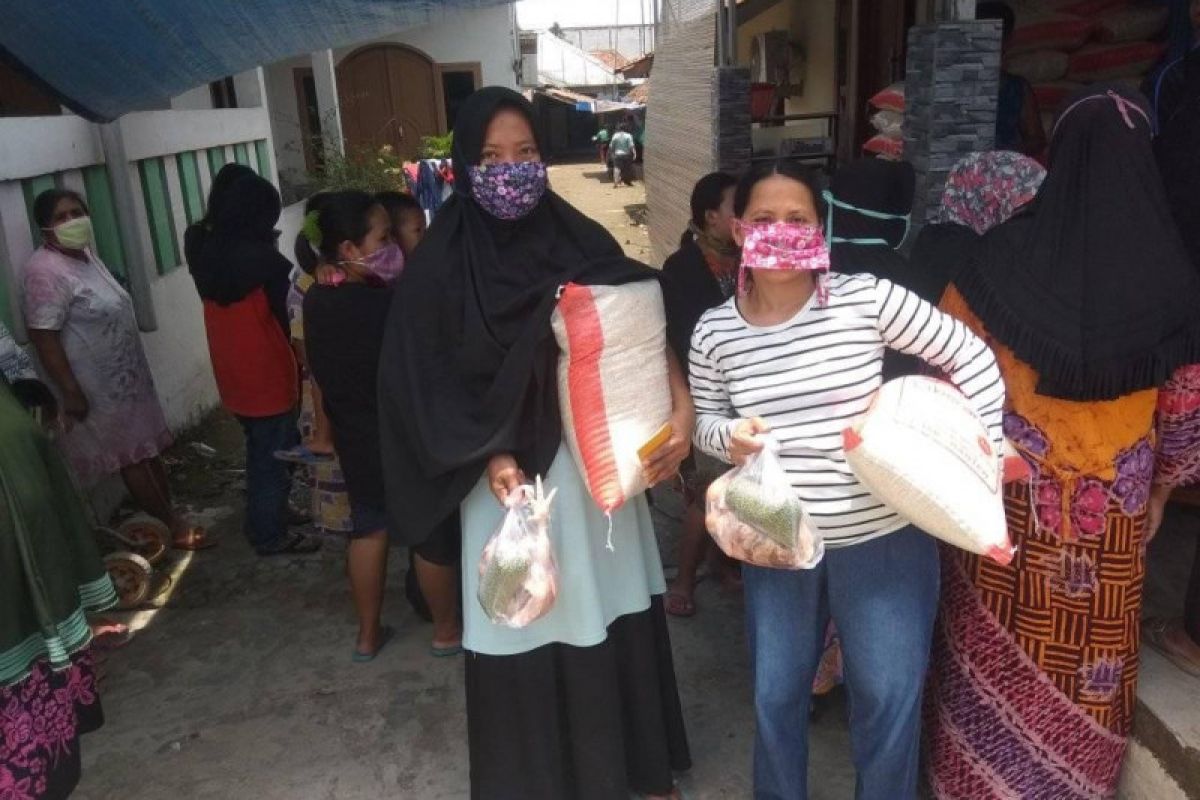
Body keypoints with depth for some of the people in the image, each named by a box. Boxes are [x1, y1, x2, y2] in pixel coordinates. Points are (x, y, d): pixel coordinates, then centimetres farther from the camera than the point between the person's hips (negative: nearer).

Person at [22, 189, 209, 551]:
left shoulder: (85, 253, 7)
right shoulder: (45, 272, -22)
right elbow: (43, 337, -23)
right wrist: (70, 392, -23)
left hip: (127, 375, 9)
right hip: (97, 387, -9)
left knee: (149, 448, 17)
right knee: (132, 457, 3)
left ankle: (169, 515, 30)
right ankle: (173, 527, 14)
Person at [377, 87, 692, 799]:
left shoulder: (584, 241, 2)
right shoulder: (441, 270, -6)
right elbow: (431, 393, -6)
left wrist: (683, 409, -16)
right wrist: (491, 460, -18)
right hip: (510, 474, -2)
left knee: (615, 623, 14)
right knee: (527, 638, 8)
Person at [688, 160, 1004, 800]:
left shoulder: (867, 298, -13)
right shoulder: (714, 332, -6)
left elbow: (972, 359, -5)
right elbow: (706, 422, 7)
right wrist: (727, 435, -15)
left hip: (884, 537, -2)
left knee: (888, 698, 13)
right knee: (775, 697, 19)